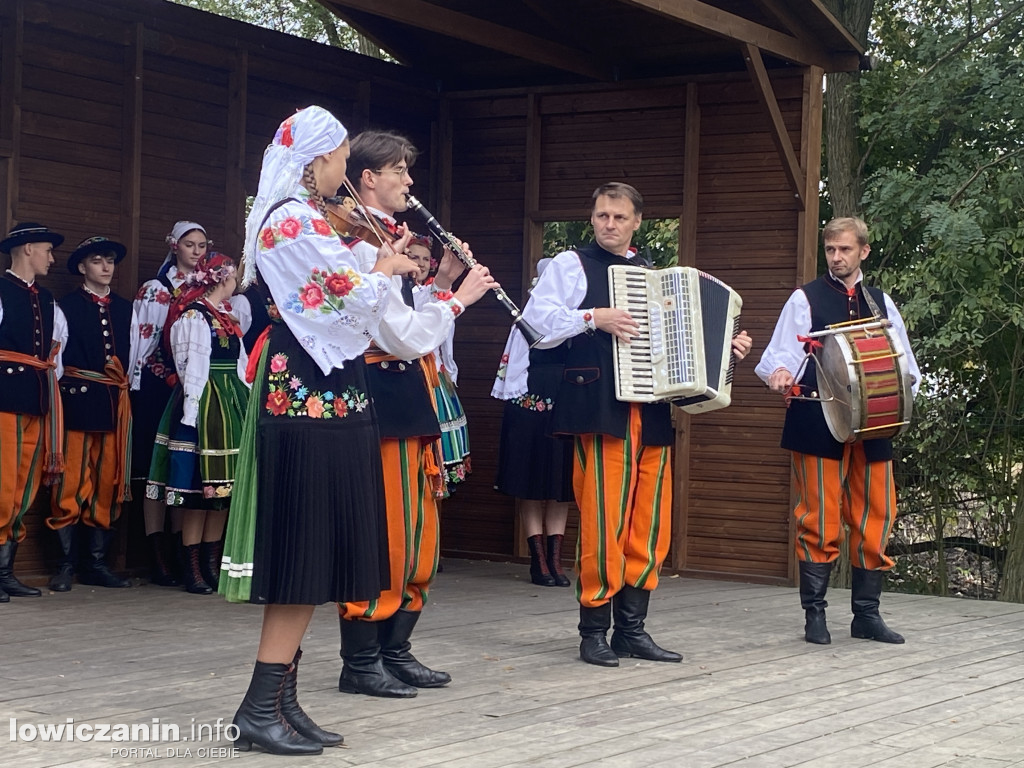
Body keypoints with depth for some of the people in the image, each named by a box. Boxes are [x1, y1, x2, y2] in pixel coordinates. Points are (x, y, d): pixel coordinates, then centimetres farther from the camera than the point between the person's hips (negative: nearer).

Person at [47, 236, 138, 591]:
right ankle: (66, 565, -1)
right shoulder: (67, 306, 3)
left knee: (109, 483, 5)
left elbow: (133, 357, 16)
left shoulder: (126, 309, 16)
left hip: (116, 403, 5)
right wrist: (65, 392, -3)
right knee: (71, 483, -6)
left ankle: (97, 563, 10)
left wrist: (122, 386, 6)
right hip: (78, 400, -4)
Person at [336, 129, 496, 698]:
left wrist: (440, 284, 11)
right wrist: (456, 299, -9)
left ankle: (395, 649, 21)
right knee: (380, 531, -6)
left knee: (416, 534, 13)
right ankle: (361, 662, 1)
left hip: (407, 400, 11)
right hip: (385, 400, -11)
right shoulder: (363, 242, -14)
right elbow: (402, 336, -19)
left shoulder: (384, 238, 18)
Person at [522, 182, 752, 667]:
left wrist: (725, 347, 18)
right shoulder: (572, 265, 4)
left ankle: (632, 630, 13)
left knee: (649, 525, 5)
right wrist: (593, 317, -17)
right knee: (604, 522, -8)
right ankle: (594, 632, 0)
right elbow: (537, 321, -8)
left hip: (653, 413, 6)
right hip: (601, 411, -6)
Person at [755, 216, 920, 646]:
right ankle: (814, 615, 4)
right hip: (819, 423, -4)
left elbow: (905, 364, 18)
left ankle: (866, 614, 14)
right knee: (820, 519, -4)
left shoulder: (881, 303, 16)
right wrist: (779, 375, -25)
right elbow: (781, 353, -3)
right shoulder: (805, 299, 5)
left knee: (875, 518, 4)